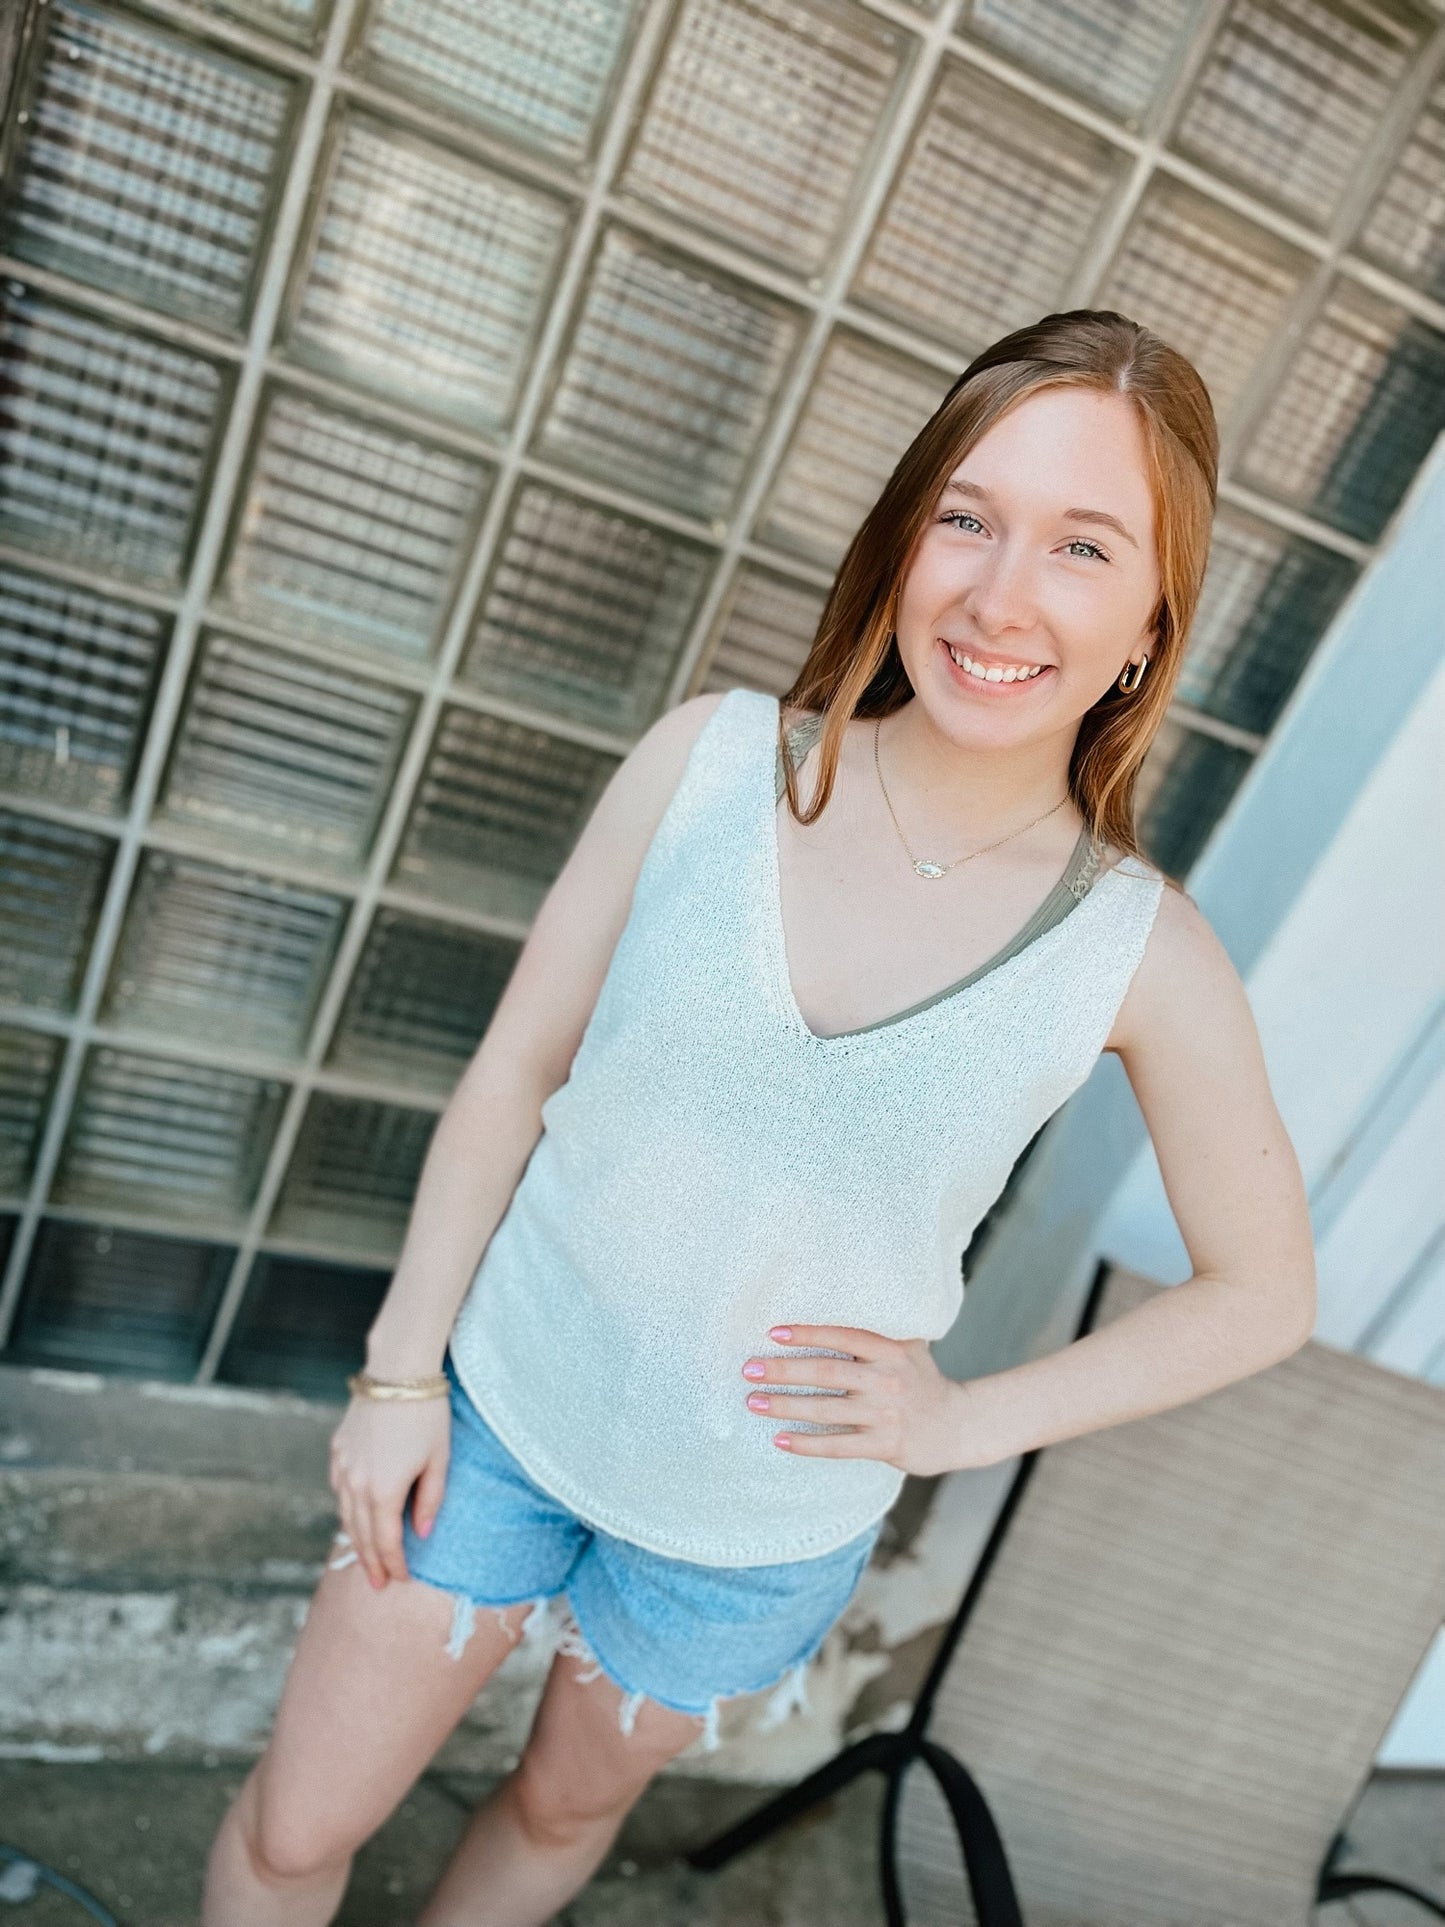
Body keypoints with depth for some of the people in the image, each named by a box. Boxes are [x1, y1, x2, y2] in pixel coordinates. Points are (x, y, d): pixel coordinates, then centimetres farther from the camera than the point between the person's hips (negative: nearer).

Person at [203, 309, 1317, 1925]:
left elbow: (1262, 1290, -3)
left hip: (755, 1531, 0)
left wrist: (968, 1421, -8)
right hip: (502, 1409, 0)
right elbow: (512, 1074, -7)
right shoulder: (709, 759, -16)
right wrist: (402, 1367, -5)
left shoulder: (1140, 953, -18)